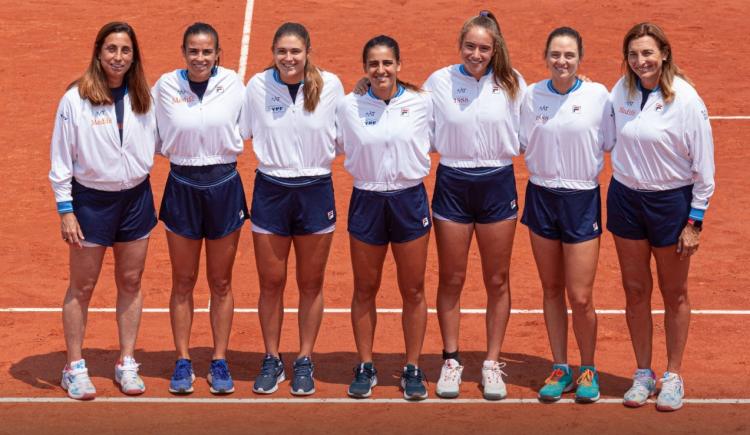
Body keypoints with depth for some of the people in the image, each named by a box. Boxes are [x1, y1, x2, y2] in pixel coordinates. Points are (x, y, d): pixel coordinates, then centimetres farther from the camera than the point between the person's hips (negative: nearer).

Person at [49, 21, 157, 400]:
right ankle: (75, 368, 16)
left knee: (130, 282, 10)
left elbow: (156, 143, 12)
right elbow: (61, 159, -7)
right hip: (91, 200, -3)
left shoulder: (143, 98, 1)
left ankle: (126, 363, 22)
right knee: (83, 287, 6)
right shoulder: (76, 99, -10)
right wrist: (65, 210, -9)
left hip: (136, 198, 4)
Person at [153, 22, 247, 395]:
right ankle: (183, 362, 17)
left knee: (221, 283, 9)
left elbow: (237, 137, -6)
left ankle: (219, 362, 18)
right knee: (183, 282, 8)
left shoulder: (232, 85, -6)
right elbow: (165, 143, 2)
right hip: (182, 186, 0)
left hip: (224, 186, 0)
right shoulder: (167, 86, -5)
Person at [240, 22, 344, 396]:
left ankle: (304, 362, 22)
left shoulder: (330, 85, -7)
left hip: (315, 191, 0)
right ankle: (271, 361, 22)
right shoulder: (258, 85, -7)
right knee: (271, 283, 7)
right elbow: (241, 131, 4)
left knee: (311, 284, 9)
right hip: (270, 191, 0)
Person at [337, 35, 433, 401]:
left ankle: (413, 370, 16)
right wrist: (370, 168, 10)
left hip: (409, 200, 0)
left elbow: (431, 143, 12)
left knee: (413, 290, 5)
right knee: (365, 289, 8)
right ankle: (365, 368, 20)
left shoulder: (420, 103, -3)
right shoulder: (349, 107, -3)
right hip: (367, 201, 0)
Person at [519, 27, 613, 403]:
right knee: (552, 289, 11)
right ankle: (560, 369, 23)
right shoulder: (531, 95, 0)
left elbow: (613, 145, 0)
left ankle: (588, 370, 17)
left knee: (580, 298, -4)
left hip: (582, 199, -3)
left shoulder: (597, 95, -7)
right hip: (541, 197, 3)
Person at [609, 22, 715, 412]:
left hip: (671, 200, -4)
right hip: (625, 199, 4)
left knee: (674, 293, 9)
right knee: (635, 291, 9)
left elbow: (704, 166, -10)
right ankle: (643, 374, 21)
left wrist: (694, 222, -11)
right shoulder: (621, 91, -3)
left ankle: (673, 377, 20)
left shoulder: (686, 99, -14)